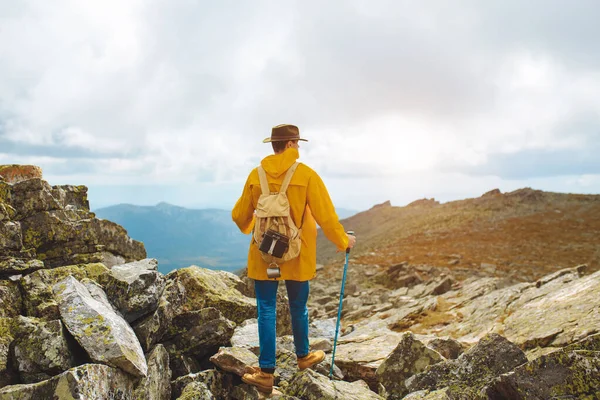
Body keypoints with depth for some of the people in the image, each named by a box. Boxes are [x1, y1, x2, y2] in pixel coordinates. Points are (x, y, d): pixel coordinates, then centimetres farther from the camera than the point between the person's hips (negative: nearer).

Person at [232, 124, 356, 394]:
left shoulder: (256, 175, -3)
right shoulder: (306, 175, -11)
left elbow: (240, 215, 7)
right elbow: (326, 216, -10)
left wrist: (248, 228, 30)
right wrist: (343, 241, 6)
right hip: (296, 255, -1)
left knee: (266, 310, 6)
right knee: (298, 308, 17)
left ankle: (266, 372, 7)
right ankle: (303, 357, 37)